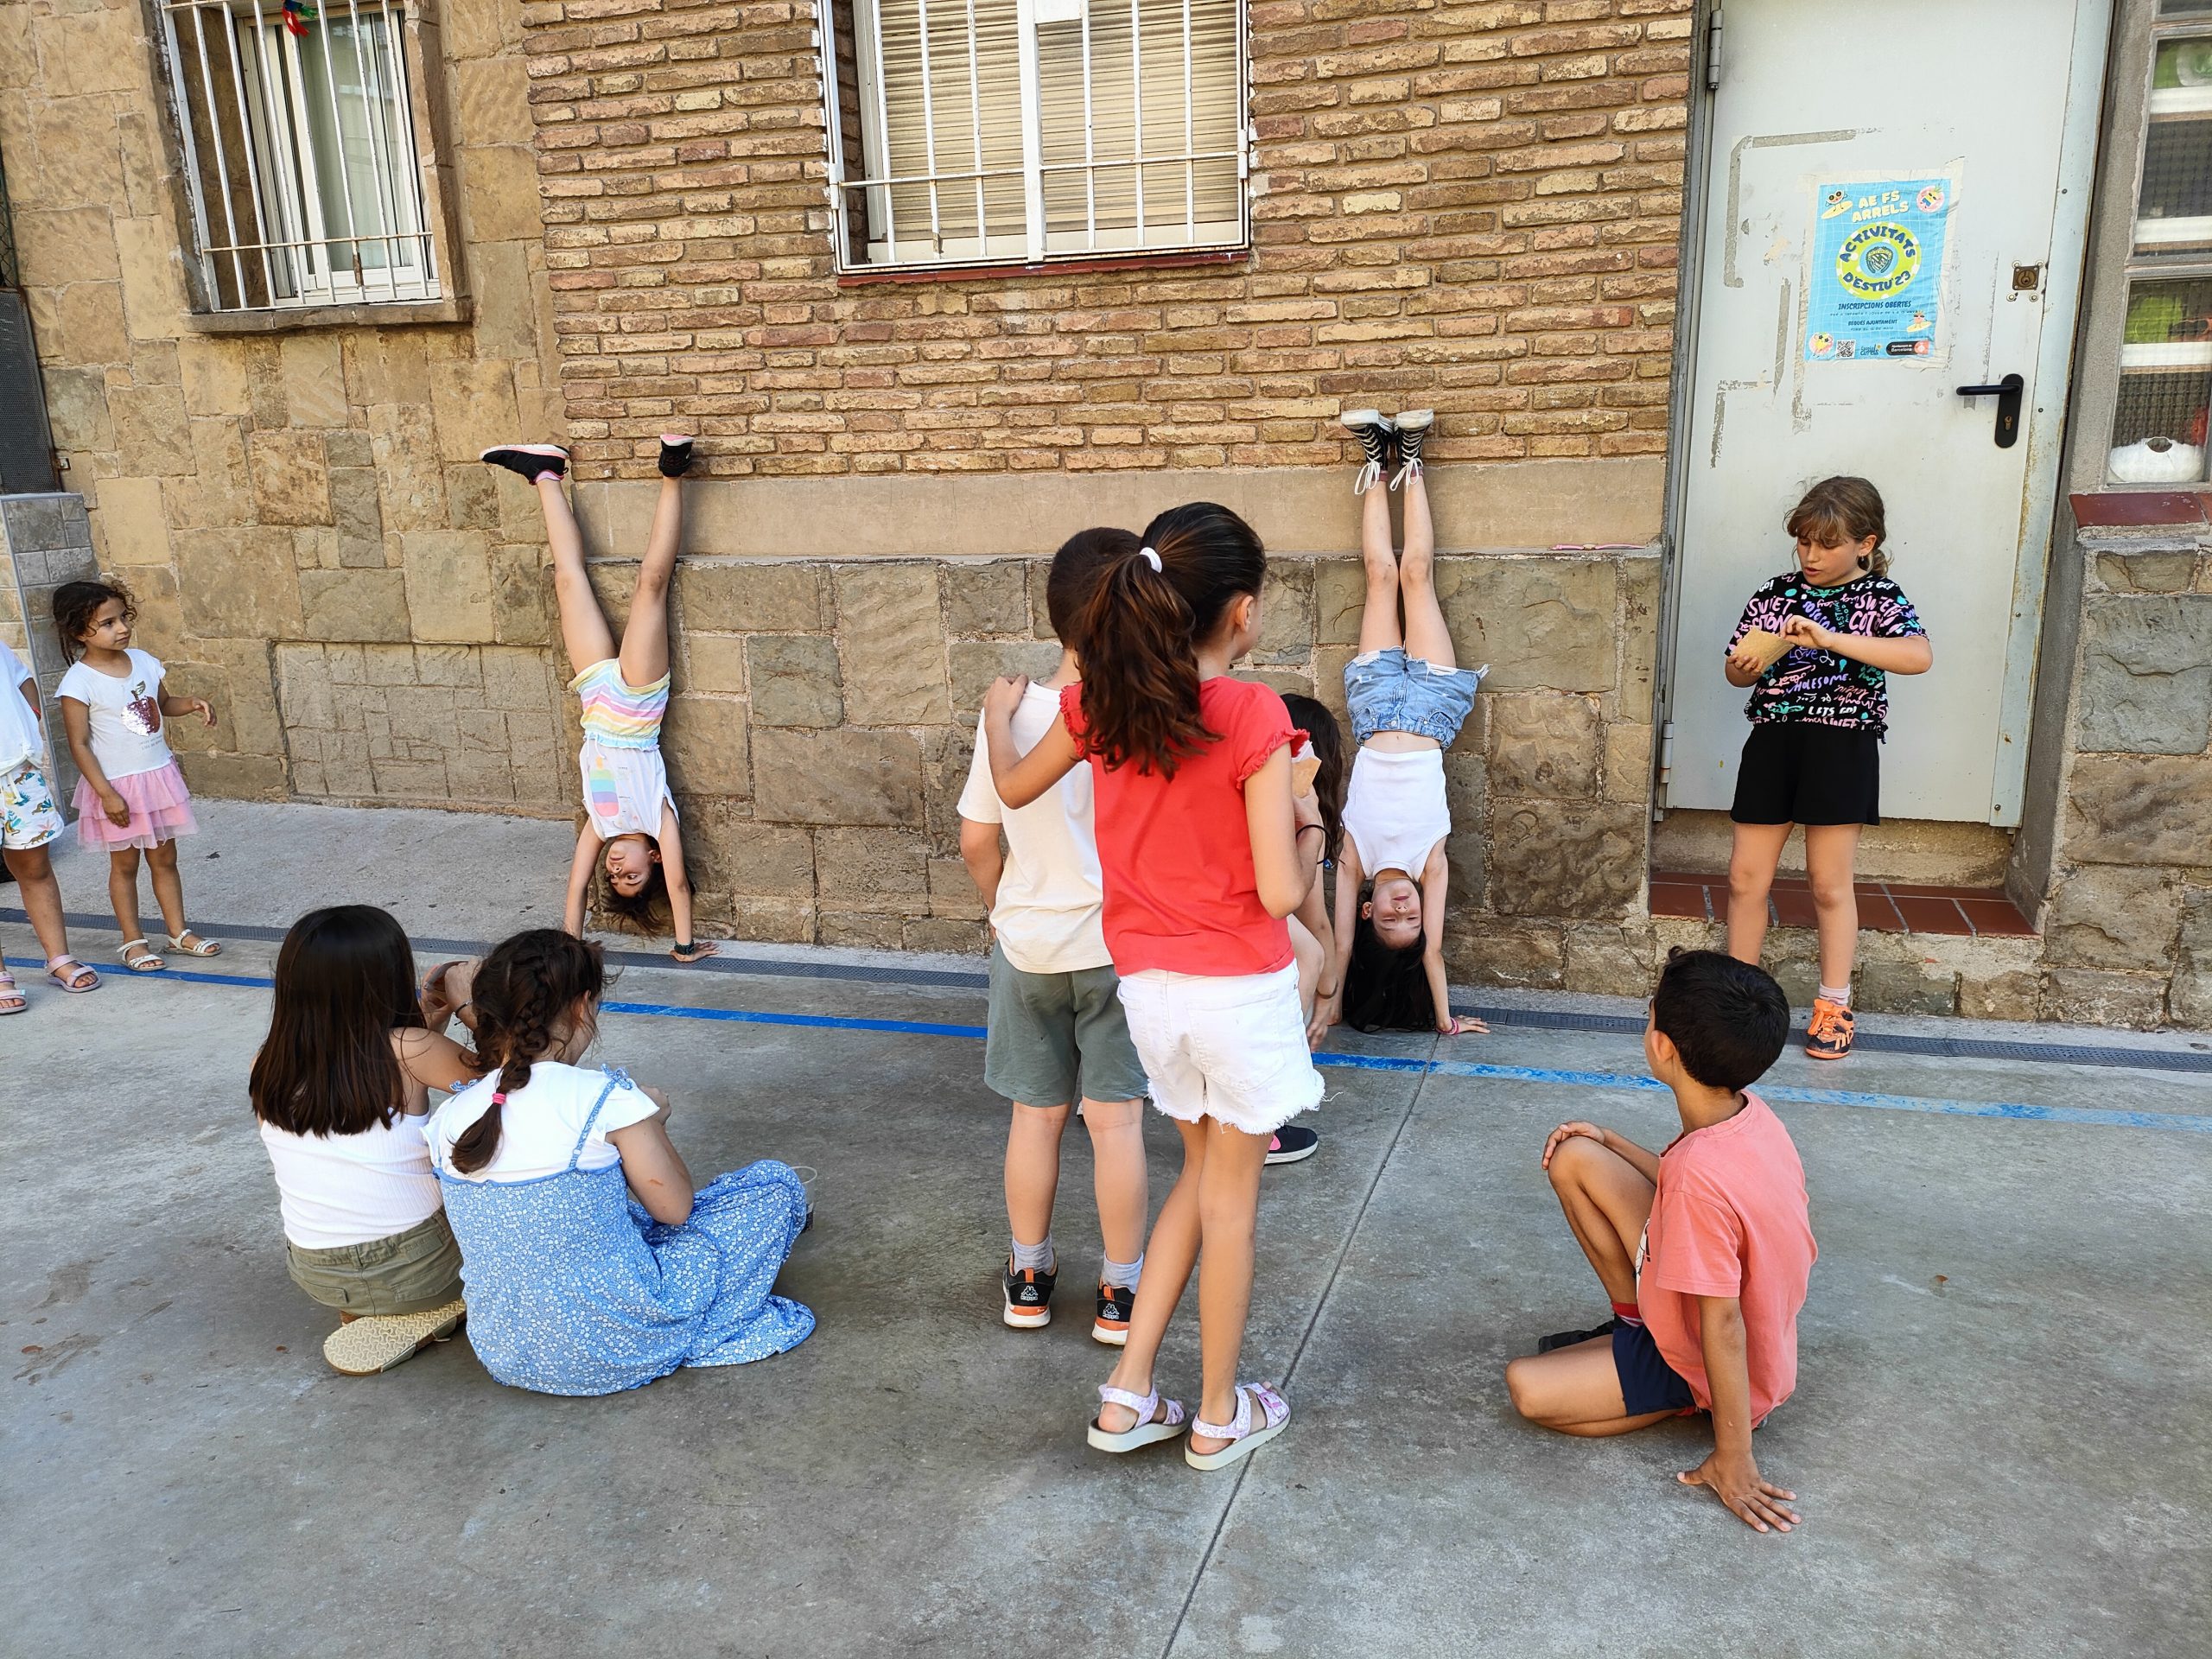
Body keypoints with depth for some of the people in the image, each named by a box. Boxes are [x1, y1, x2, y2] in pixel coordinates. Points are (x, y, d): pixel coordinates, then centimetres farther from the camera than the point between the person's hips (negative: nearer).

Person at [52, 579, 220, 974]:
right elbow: (79, 745, -14)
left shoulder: (144, 662, 1)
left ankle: (179, 932, 23)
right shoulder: (79, 682, -16)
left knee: (165, 858, 13)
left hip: (159, 776, 5)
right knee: (124, 864, 8)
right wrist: (106, 794, -17)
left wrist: (191, 703, -2)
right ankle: (133, 941, 19)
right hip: (118, 786, -5)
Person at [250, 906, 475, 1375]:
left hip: (316, 1277, 5)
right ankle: (431, 1311, 13)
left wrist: (432, 1017, 9)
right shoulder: (407, 1051, -23)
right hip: (414, 1271, -5)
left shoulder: (268, 1066, -8)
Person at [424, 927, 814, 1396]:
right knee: (776, 1182, 6)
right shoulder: (606, 1098, -21)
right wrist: (652, 1122, 7)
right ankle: (706, 1334, 16)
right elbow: (674, 1207, -9)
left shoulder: (448, 1118, -4)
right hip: (614, 1352, -7)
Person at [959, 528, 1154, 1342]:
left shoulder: (1010, 716, -8)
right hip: (1120, 947, -3)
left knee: (1036, 1114, 15)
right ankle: (1121, 1290, 21)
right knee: (1115, 1120, 9)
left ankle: (1029, 1277, 30)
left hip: (1028, 947, 3)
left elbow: (976, 842, -1)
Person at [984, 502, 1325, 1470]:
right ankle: (1220, 1416, 29)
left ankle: (1129, 1393, 25)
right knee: (1230, 1196, 12)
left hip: (1147, 982, 5)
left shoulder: (1099, 699, -3)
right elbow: (1280, 892, -20)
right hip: (1241, 986, -5)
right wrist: (1309, 839, 2)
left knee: (1205, 1172, 24)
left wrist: (997, 715, 35)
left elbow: (1014, 787, 16)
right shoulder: (1253, 716, -19)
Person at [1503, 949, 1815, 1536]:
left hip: (1703, 1361, -8)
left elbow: (1723, 1325, -31)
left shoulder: (1700, 1173, -40)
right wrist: (1612, 1142, 7)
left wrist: (1732, 1462, -21)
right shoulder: (1749, 1112, -14)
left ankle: (1682, 1403, 3)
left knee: (1525, 1387, -13)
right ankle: (1634, 1320, 13)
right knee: (1573, 1157, -1)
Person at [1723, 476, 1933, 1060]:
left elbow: (1920, 656, -23)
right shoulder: (1777, 593, 6)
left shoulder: (1879, 597, -4)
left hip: (1841, 748, -3)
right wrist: (1745, 666, -14)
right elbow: (1736, 668, 11)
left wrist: (1830, 639, -31)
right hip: (1773, 742, 3)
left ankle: (1834, 1005, 19)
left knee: (1830, 882, 6)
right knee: (1746, 875, 5)